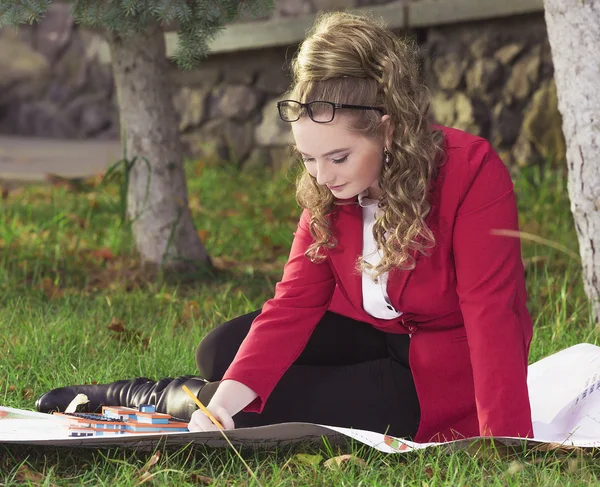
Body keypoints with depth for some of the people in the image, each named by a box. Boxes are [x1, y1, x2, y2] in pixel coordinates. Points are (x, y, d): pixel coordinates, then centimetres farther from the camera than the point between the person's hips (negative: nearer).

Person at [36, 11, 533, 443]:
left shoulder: (472, 173, -27)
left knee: (256, 409, -19)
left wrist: (506, 447, -38)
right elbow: (295, 303, -14)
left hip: (443, 375, -6)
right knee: (221, 352, -14)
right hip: (375, 337, 6)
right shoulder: (328, 190, -8)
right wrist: (228, 397, -29)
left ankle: (163, 398, 8)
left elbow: (492, 317, -31)